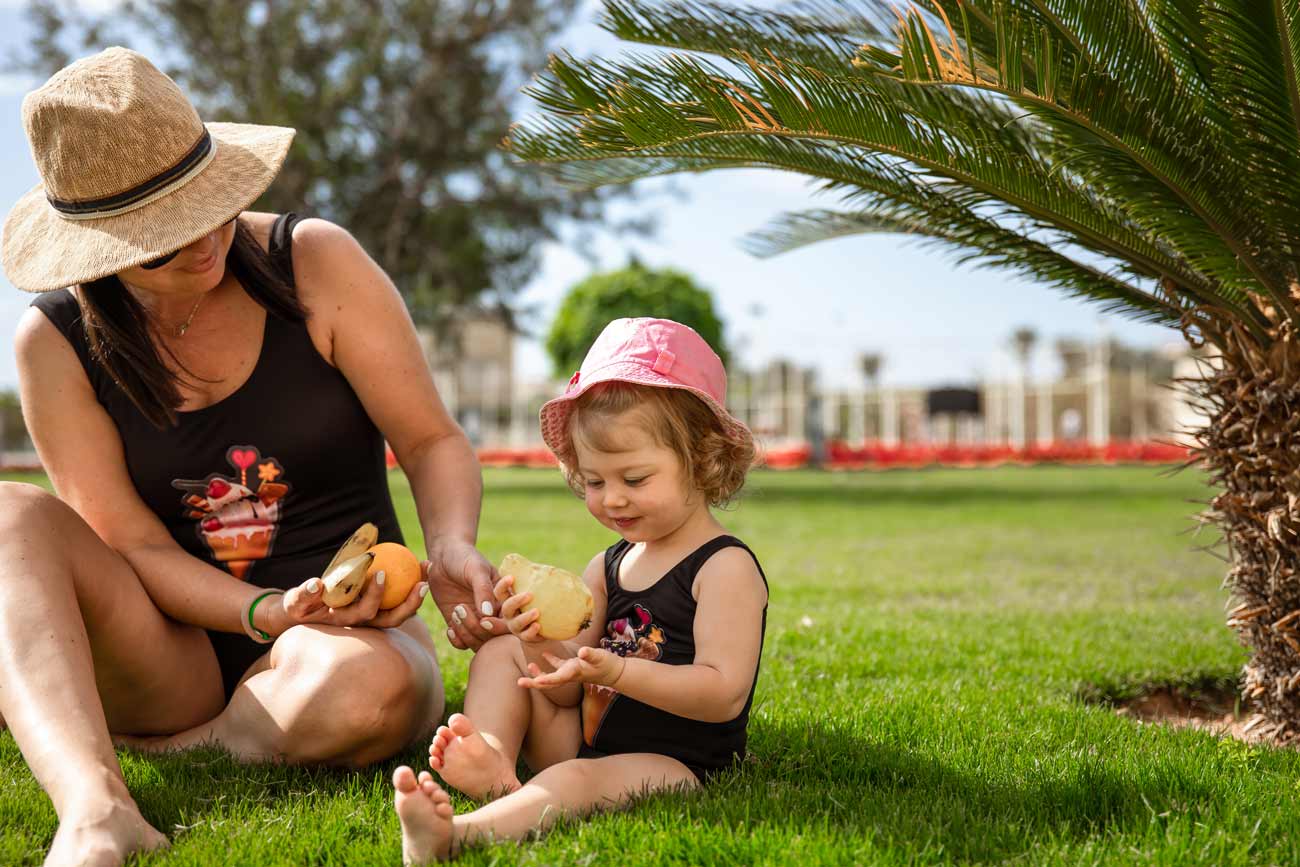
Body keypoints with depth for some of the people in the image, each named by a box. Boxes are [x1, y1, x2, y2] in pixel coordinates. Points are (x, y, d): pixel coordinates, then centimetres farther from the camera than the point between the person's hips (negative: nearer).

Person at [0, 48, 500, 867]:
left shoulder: (315, 263, -7)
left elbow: (433, 442, -3)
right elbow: (130, 544, -8)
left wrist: (452, 546, -24)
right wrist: (269, 613, -25)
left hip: (350, 624, -1)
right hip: (175, 655, 1)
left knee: (371, 691, -38)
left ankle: (173, 747, -10)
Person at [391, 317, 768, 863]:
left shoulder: (725, 567, -11)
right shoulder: (606, 568, 11)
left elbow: (723, 694, -22)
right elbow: (570, 691, 5)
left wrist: (615, 671, -33)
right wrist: (547, 646, -18)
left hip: (674, 762, -8)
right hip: (586, 738, 8)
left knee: (580, 780, -36)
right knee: (501, 653, 5)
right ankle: (494, 765, -22)